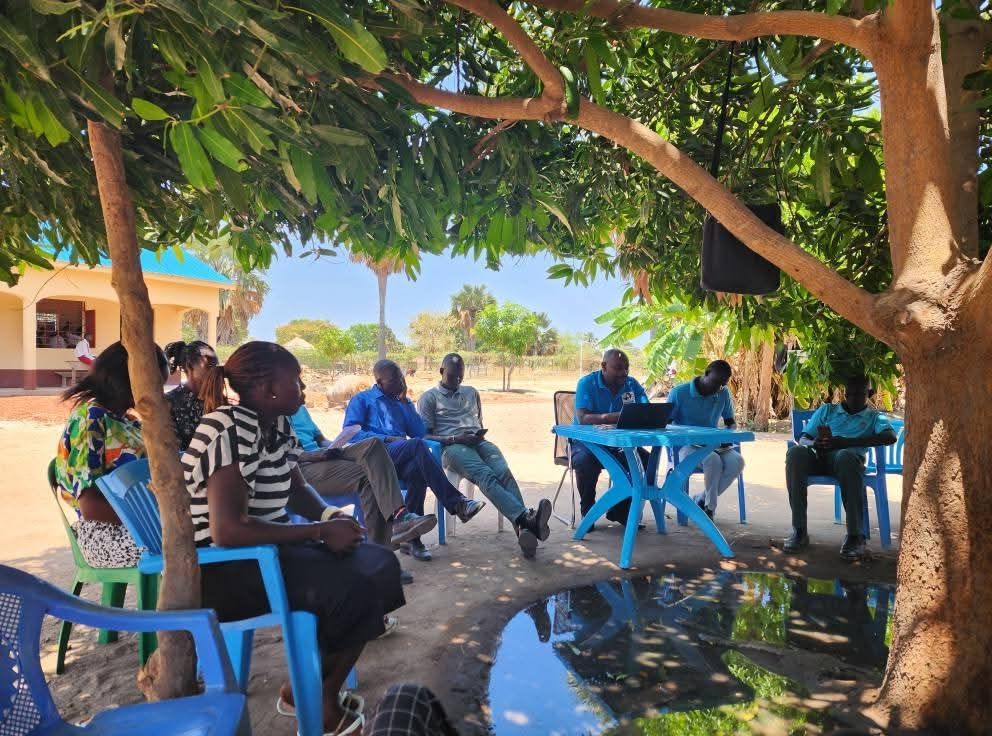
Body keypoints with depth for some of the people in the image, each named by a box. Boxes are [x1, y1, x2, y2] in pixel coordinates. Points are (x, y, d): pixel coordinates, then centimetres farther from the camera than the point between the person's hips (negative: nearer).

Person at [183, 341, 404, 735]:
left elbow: (296, 489, 18)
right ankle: (316, 704, 4)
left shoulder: (276, 424, 5)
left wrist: (331, 515, -4)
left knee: (379, 564, 0)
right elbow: (227, 529, -30)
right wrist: (321, 532, -24)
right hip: (223, 568, -9)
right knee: (354, 588, -23)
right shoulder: (231, 430, -23)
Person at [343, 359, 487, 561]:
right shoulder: (361, 399, 15)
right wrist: (387, 439, -11)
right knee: (416, 446, -34)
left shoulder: (404, 402, 27)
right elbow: (350, 432, -3)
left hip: (399, 461, 4)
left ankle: (412, 539, -30)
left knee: (417, 471, -35)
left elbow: (420, 433, 14)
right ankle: (455, 503, -37)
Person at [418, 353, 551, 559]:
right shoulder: (429, 397, 14)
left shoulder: (471, 392, 29)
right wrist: (455, 438, -11)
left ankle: (524, 528, -49)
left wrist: (480, 433, 7)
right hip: (452, 447, -4)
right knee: (486, 476, -35)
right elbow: (426, 435, 4)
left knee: (504, 472, -31)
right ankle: (526, 517, -54)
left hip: (479, 441, 4)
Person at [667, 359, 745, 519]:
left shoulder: (724, 394, 4)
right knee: (713, 461, -35)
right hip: (685, 446, -5)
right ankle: (709, 506, -11)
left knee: (737, 461, -26)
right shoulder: (679, 393, -10)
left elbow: (730, 422, 17)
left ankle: (701, 500, -9)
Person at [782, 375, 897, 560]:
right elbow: (803, 439, 16)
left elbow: (890, 436, -4)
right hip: (819, 457, 2)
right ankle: (799, 529, -30)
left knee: (846, 456, -39)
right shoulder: (827, 410, 28)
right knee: (795, 452, -33)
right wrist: (813, 444, -12)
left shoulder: (874, 416, 21)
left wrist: (846, 442, -19)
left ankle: (855, 534, -30)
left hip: (850, 457, -2)